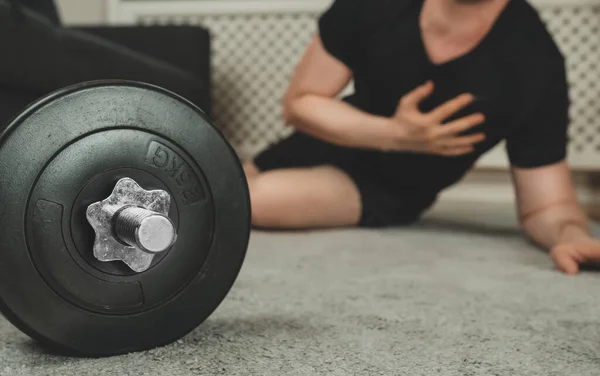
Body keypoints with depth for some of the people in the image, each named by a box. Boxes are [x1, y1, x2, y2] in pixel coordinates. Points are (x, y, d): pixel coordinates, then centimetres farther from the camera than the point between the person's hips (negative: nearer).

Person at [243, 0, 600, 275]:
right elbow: (300, 103, -15)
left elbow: (547, 205, -24)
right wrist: (393, 134, -31)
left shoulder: (535, 64, -31)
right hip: (326, 141, 3)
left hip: (386, 192, -3)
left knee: (256, 199, -26)